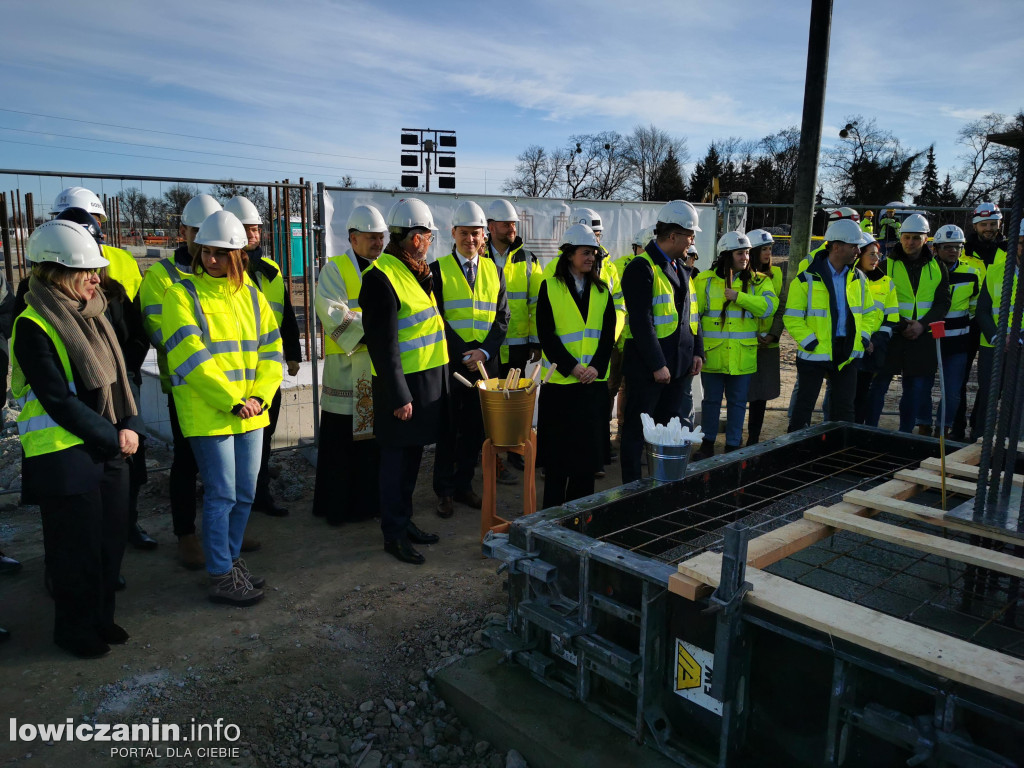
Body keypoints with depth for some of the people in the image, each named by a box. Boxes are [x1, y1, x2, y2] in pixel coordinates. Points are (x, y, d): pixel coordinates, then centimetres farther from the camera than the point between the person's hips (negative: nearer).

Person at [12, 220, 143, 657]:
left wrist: (130, 425, -4)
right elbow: (58, 401, -18)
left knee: (111, 539, 15)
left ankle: (101, 617, 33)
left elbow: (117, 378, 12)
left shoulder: (92, 317, 10)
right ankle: (75, 630, 25)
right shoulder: (33, 326, -14)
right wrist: (114, 438, -15)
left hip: (109, 451, 7)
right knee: (77, 550, 6)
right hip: (64, 456, -7)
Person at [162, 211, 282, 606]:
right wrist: (231, 401, -17)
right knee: (221, 495, -1)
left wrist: (259, 396, -6)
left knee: (245, 493, 12)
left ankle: (231, 560, 30)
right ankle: (221, 578, 13)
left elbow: (271, 351, 9)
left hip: (250, 413, 6)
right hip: (206, 414, -5)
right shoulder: (182, 295, -6)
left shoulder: (251, 296, 10)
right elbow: (191, 357, -14)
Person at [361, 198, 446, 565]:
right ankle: (393, 534, 15)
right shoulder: (381, 277, -16)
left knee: (412, 456, 17)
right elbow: (382, 343, -19)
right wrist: (398, 395, -20)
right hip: (403, 384, -9)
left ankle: (405, 521, 31)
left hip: (428, 380, 9)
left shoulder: (414, 272, 13)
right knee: (397, 459, 2)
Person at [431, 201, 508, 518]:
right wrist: (464, 354, -14)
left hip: (484, 362, 3)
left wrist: (484, 352, -8)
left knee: (474, 429, 9)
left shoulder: (494, 271, 11)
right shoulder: (438, 269, -1)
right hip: (449, 362, -3)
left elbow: (501, 318, 7)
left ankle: (464, 485, 23)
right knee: (448, 429, 4)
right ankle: (444, 490, 16)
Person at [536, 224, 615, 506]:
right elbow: (546, 334, -7)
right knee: (558, 446, 3)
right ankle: (553, 506, 15)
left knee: (588, 444, 6)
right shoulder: (550, 287, -1)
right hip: (559, 380, -3)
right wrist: (570, 367, -15)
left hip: (594, 380, 3)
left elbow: (609, 333, 5)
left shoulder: (601, 290, 9)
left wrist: (596, 367, -10)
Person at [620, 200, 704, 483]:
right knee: (637, 430, 5)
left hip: (681, 364, 8)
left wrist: (697, 351, 7)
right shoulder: (641, 268, -12)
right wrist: (657, 365, -20)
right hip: (647, 366, -8)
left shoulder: (681, 269, 15)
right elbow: (641, 321, -18)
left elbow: (692, 313, 18)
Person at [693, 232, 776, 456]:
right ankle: (708, 443, 25)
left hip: (742, 356, 1)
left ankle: (733, 445, 22)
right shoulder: (705, 280, 1)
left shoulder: (757, 281, 4)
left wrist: (739, 296, -19)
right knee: (711, 400, 11)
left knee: (738, 402, 9)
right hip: (712, 354, -1)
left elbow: (769, 306, -12)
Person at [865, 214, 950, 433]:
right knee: (880, 384, 0)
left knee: (916, 388, 8)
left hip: (923, 337, 3)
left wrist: (922, 324, -10)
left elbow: (942, 303, 6)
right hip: (891, 334, -3)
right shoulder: (887, 264, -2)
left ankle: (905, 433, 20)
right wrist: (901, 324, -14)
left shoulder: (937, 267, 7)